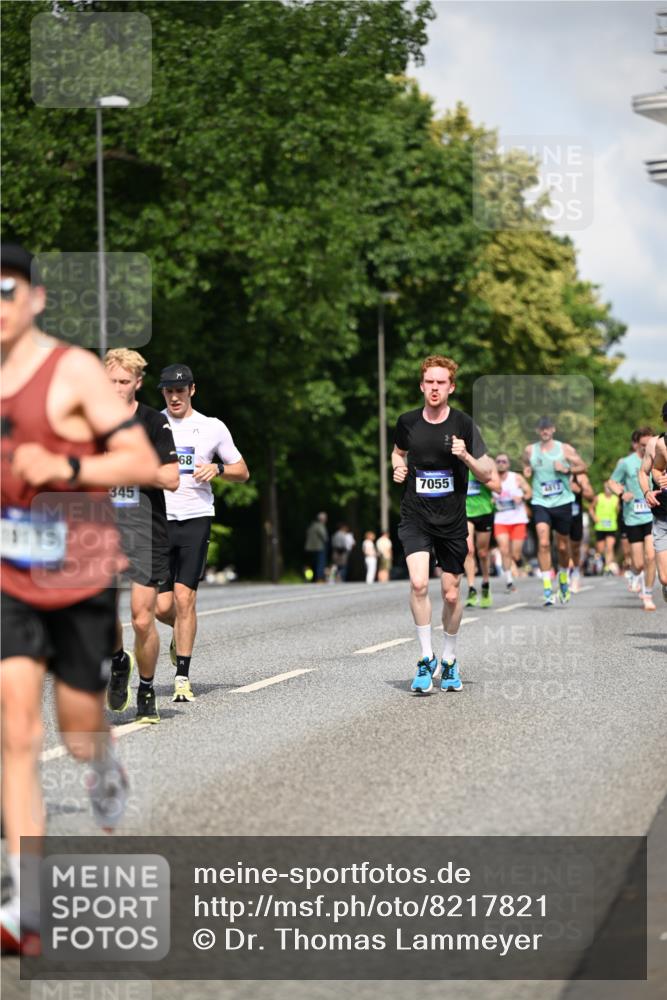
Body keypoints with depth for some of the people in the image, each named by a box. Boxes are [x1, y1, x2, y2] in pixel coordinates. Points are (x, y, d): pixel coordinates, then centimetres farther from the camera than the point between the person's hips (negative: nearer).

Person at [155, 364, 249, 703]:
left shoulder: (213, 427, 7)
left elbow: (242, 472, 13)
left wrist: (217, 468, -7)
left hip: (196, 519, -1)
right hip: (158, 520, 1)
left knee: (184, 598, -12)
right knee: (162, 607, -3)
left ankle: (182, 677, -5)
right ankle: (181, 633, 34)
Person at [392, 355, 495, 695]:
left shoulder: (463, 424, -6)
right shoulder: (407, 422, 0)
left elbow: (487, 475, -1)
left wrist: (466, 456, -20)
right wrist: (398, 467, 1)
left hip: (452, 521, 0)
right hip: (415, 517, 0)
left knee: (451, 595, 6)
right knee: (418, 583, -20)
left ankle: (449, 661, 28)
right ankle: (427, 659, -6)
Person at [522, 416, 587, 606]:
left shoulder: (565, 449, 0)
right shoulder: (530, 450, 5)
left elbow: (583, 467, 3)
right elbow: (526, 469, 21)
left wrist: (567, 469, -14)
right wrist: (526, 473, -2)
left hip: (563, 502, 0)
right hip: (541, 503, 0)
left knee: (563, 545, 11)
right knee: (543, 543, -18)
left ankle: (563, 578, 38)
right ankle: (547, 588, -17)